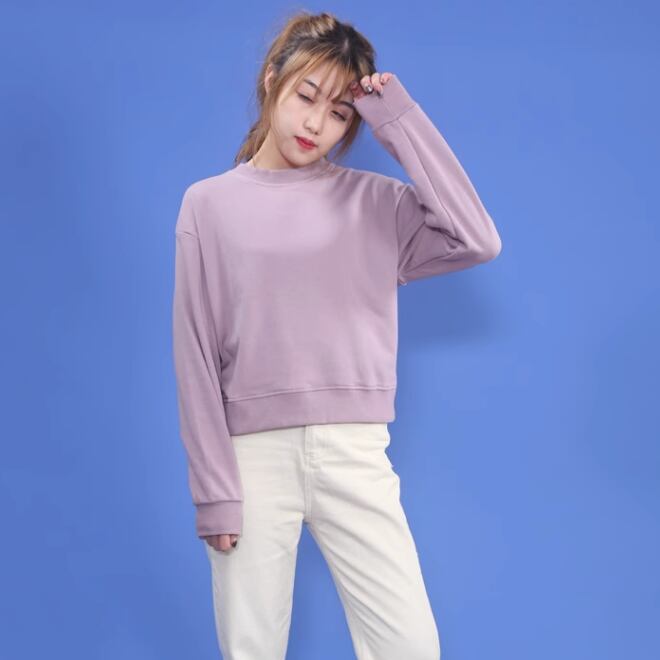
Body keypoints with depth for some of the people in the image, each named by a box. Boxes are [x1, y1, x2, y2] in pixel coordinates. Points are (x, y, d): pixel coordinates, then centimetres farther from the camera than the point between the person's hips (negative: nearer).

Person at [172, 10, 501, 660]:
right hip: (253, 456, 0)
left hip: (355, 455, 1)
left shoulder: (376, 202, 6)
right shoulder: (210, 204, 4)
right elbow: (196, 356, 1)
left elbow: (477, 241, -11)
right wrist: (213, 489, -5)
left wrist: (400, 121, -6)